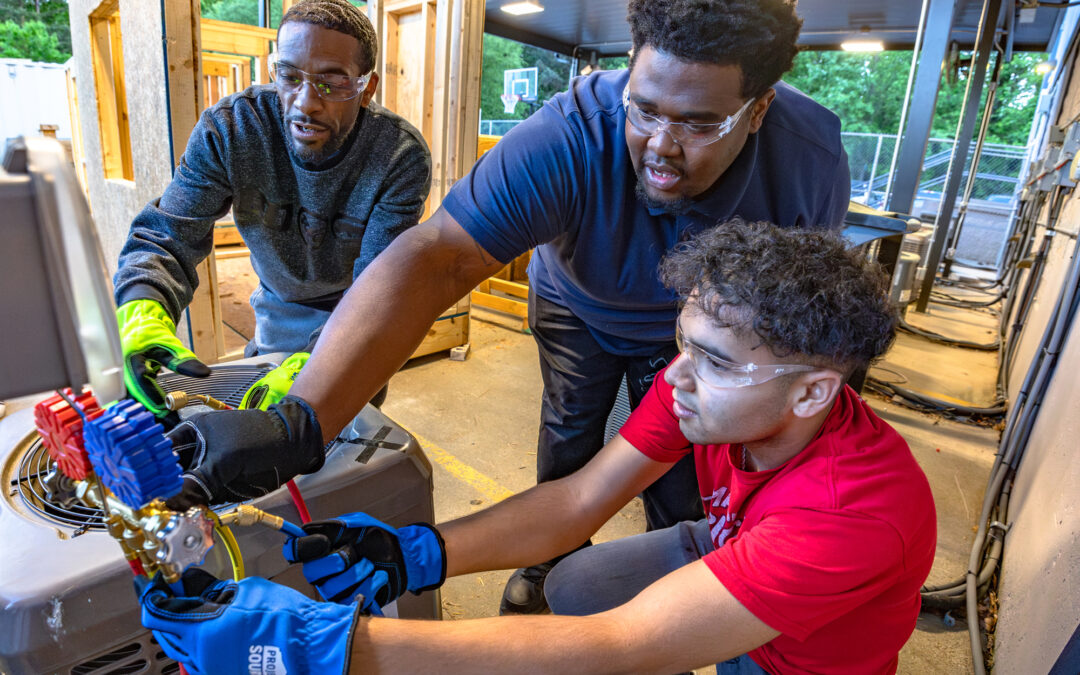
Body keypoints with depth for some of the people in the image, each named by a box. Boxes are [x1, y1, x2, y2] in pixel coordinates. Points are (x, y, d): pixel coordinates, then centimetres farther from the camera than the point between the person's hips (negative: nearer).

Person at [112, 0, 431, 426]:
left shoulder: (401, 157, -28)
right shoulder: (229, 129, -21)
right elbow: (166, 236, -22)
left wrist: (310, 363, -49)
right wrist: (142, 312, -45)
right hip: (278, 313, 3)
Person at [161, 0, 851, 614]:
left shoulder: (812, 160, -30)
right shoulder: (568, 137, -41)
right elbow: (434, 259, -53)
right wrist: (301, 419, -63)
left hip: (696, 321, 2)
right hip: (578, 306, -1)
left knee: (678, 460, 6)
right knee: (568, 440, 10)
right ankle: (552, 558, 42)